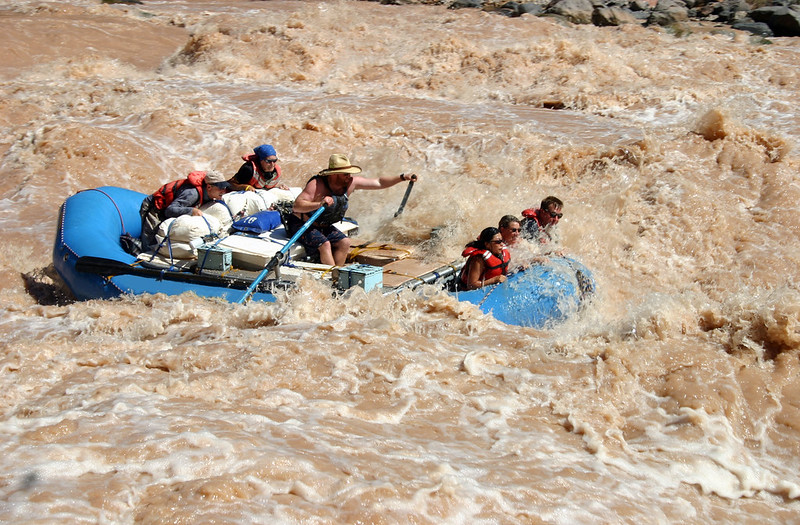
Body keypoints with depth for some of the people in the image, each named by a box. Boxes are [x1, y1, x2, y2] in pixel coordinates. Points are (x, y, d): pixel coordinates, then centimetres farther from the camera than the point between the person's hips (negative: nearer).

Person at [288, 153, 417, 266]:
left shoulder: (350, 183, -8)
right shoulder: (317, 184, -28)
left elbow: (379, 183, -1)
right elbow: (296, 206, -36)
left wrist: (403, 178, -10)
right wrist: (319, 204, -50)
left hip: (323, 226, 8)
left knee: (344, 242, -7)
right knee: (324, 244, -27)